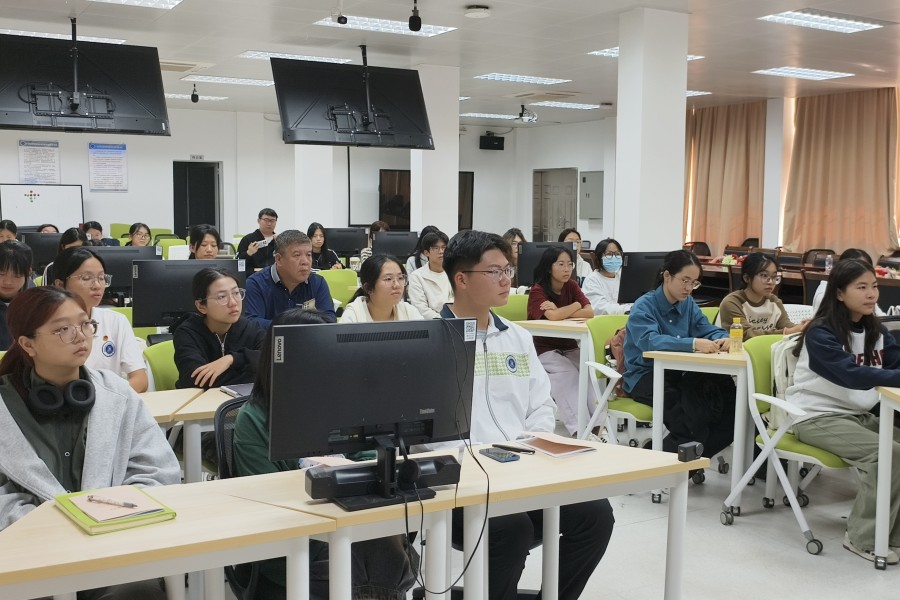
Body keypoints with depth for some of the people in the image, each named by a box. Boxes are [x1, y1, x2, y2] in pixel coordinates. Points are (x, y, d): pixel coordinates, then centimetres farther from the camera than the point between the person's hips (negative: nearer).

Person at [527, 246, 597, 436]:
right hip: (544, 350, -5)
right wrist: (576, 305, -8)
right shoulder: (538, 290, -8)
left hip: (569, 347, 5)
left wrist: (560, 312, -16)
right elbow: (553, 316, -26)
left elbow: (589, 312, -6)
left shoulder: (571, 285, 8)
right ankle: (578, 429, -37)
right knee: (568, 374, -30)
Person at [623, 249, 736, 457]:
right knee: (689, 408, -34)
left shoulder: (688, 304, 12)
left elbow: (710, 330, 7)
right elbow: (649, 340, -28)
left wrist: (723, 339, -20)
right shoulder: (644, 306, -10)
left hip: (678, 374, 7)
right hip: (644, 377, -7)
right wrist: (693, 343, -42)